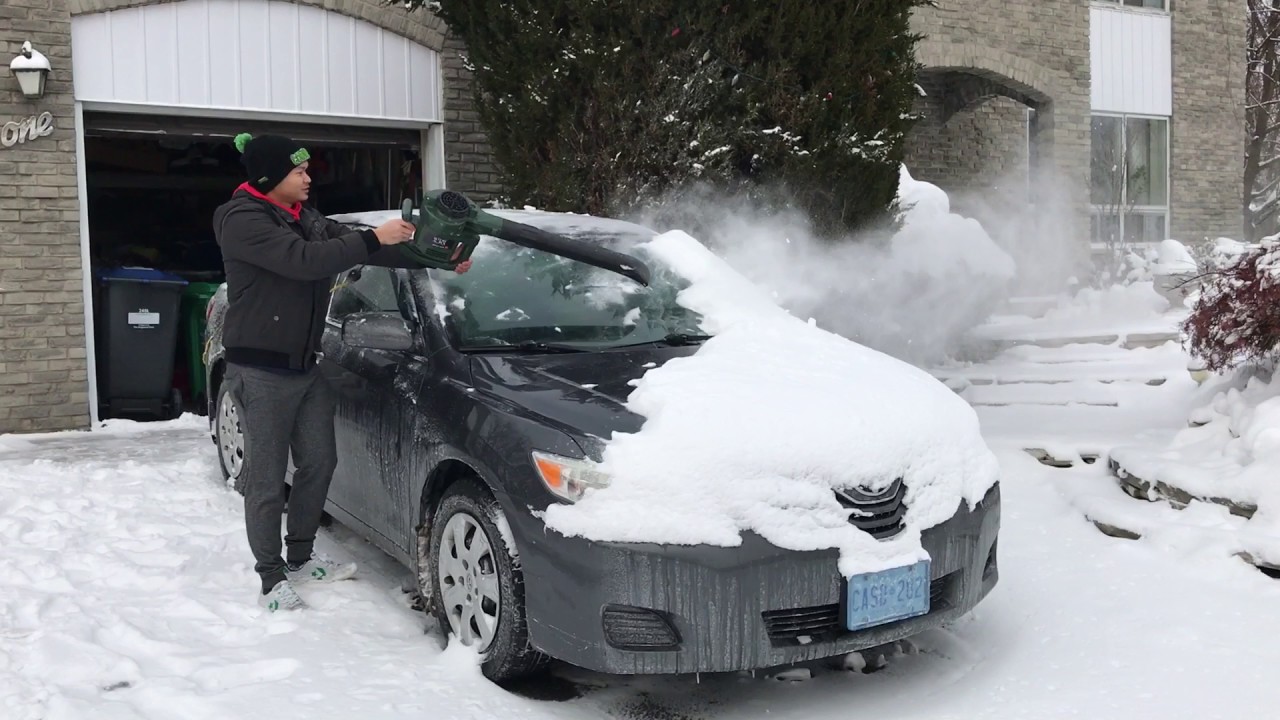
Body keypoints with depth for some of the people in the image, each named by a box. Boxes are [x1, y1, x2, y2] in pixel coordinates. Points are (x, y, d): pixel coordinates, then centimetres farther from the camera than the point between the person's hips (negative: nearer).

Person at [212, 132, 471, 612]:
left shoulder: (304, 218, 11)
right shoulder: (242, 220, -14)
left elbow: (353, 246, 5)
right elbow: (304, 261, -27)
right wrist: (374, 239, -26)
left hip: (306, 365, 8)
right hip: (261, 370, -8)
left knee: (318, 464, 14)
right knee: (267, 479, -1)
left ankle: (301, 558, 29)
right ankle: (272, 578, 10)